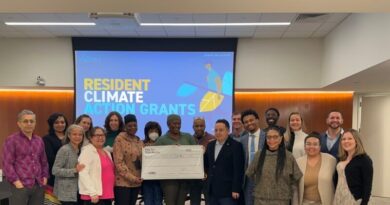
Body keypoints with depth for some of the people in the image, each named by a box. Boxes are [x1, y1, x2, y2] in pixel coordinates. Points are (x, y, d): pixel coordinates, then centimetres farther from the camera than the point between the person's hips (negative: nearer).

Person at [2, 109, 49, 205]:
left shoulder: (39, 140, 15)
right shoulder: (11, 140, -3)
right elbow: (7, 164, -8)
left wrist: (45, 178, 9)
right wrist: (17, 182, -13)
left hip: (39, 186, 5)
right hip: (20, 186, -5)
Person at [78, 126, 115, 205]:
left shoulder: (107, 153, 18)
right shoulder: (87, 151, -7)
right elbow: (83, 174, -16)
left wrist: (110, 192, 15)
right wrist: (93, 193, -22)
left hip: (107, 195, 8)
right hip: (94, 196, -8)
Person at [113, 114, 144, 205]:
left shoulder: (140, 141, 14)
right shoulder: (120, 139, -7)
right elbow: (118, 162, -13)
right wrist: (131, 177, -15)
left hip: (137, 182, 6)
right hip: (123, 181, -6)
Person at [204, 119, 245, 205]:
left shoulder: (236, 146, -7)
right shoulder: (210, 145, 13)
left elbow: (238, 170, -11)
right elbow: (206, 163, 23)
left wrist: (236, 189, -15)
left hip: (228, 191, -6)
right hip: (212, 190, 6)